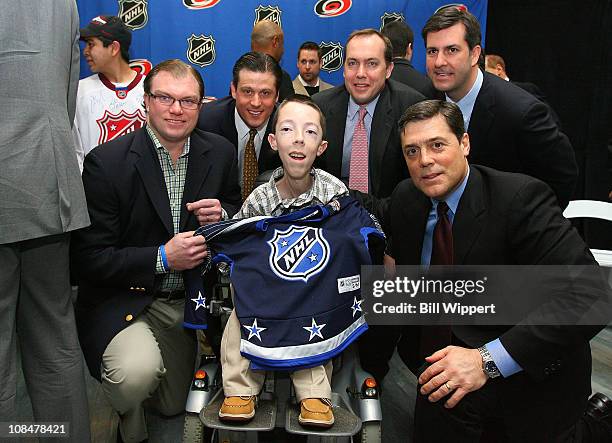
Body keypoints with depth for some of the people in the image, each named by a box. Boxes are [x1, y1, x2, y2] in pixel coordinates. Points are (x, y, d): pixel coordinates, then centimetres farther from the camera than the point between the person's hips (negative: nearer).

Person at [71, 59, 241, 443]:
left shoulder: (221, 153, -4)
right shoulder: (106, 162, -17)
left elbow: (236, 206, 12)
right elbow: (90, 258, -16)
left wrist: (222, 214, -12)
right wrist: (162, 258, -26)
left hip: (187, 301, 5)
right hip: (122, 299, -4)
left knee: (175, 406, 17)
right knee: (138, 370, -33)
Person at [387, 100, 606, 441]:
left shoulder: (520, 198, -23)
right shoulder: (405, 199, -4)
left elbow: (588, 294, -30)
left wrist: (489, 360, -35)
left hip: (533, 375, -4)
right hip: (452, 355, 4)